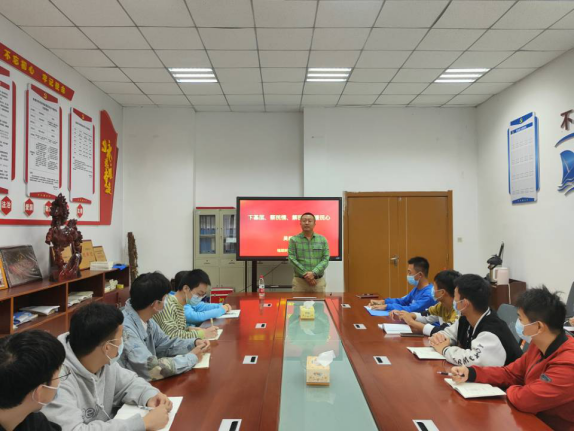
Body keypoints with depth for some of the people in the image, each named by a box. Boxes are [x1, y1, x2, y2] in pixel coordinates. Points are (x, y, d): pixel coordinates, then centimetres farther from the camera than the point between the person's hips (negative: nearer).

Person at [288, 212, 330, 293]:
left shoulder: (322, 239, 6)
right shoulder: (293, 240, 2)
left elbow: (325, 259, -1)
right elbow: (292, 259, -6)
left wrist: (313, 273, -16)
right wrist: (305, 275, -14)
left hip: (319, 281, 1)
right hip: (299, 281, -1)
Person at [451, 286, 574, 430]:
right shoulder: (540, 344, -2)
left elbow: (524, 399, -31)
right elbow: (510, 373, 7)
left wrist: (511, 390, -8)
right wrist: (471, 373, -6)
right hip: (534, 419, 7)